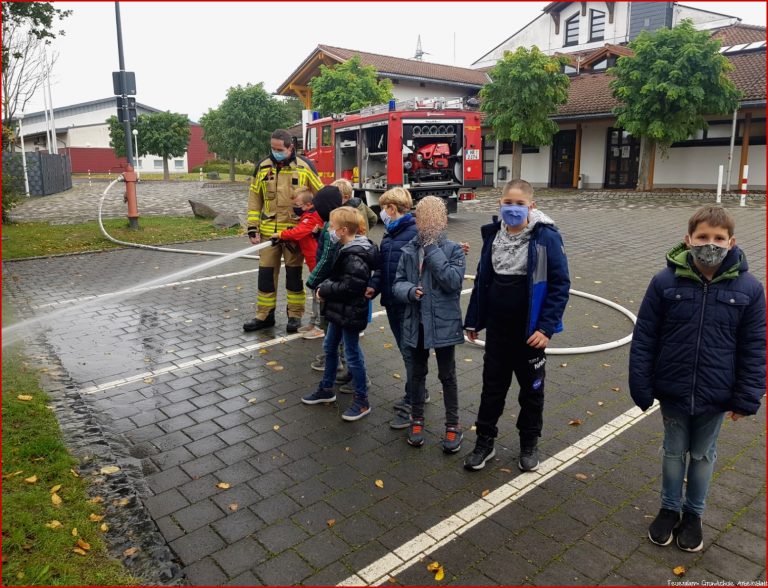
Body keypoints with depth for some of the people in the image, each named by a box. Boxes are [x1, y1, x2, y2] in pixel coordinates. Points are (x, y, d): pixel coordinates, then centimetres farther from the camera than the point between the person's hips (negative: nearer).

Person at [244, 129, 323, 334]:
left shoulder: (305, 167, -4)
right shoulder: (262, 167, 3)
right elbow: (254, 200, 6)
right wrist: (253, 228, 0)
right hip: (269, 231, 3)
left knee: (294, 273, 7)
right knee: (266, 272, 6)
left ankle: (295, 315, 18)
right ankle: (265, 315, 17)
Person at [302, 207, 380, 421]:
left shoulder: (355, 257, -25)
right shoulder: (347, 249, 6)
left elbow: (351, 286, -30)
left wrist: (325, 290, -19)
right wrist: (326, 286, 1)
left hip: (350, 313, -10)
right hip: (339, 310, 10)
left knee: (352, 355, 1)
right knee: (329, 347, 21)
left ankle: (362, 401, 16)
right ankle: (326, 389, 38)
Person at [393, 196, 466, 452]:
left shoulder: (453, 249, -8)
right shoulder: (409, 250, 1)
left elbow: (454, 281, -22)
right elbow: (398, 284, 2)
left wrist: (433, 250, -20)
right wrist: (410, 291, -20)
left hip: (443, 322, -3)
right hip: (416, 322, 3)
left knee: (447, 375, 11)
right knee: (417, 373, 17)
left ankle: (452, 425, 27)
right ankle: (417, 419, 36)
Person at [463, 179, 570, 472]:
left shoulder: (546, 237, -13)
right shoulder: (493, 234, 1)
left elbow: (560, 284, -13)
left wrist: (546, 327, -18)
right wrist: (473, 320, 9)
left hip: (530, 330, -3)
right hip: (497, 328, 3)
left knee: (532, 387, 15)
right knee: (492, 386, 13)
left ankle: (529, 443, 34)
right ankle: (484, 440, 28)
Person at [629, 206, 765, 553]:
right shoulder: (665, 282, -12)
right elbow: (643, 340, -7)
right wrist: (642, 389, -7)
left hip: (715, 397, 1)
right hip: (673, 392, 0)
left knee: (702, 455, 19)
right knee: (674, 452, 18)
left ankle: (693, 514, 40)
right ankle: (669, 509, 40)